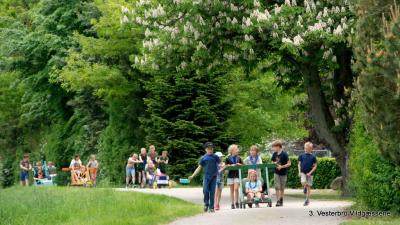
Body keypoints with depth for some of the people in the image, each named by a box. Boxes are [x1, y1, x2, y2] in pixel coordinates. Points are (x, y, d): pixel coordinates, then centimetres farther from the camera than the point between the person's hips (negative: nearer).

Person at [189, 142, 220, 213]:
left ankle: (211, 207, 7)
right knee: (205, 191, -10)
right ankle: (206, 204, 10)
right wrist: (192, 176, 1)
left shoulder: (215, 157, 5)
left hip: (214, 177, 0)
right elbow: (199, 168, 7)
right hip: (206, 176, 0)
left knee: (212, 192, 1)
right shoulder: (203, 158, 5)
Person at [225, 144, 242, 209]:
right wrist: (230, 165, -15)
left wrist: (239, 165, -7)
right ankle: (232, 204, 8)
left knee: (236, 189, -12)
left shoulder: (239, 158, 8)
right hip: (230, 175, -1)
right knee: (232, 190, 3)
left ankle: (236, 202, 0)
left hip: (237, 175, 1)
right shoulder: (228, 158, 1)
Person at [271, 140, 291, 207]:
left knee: (282, 188, 8)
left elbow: (289, 164, -14)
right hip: (276, 173, 3)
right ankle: (278, 200, -7)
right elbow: (272, 162, 14)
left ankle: (281, 200, 20)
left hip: (283, 173, -3)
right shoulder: (274, 154, 1)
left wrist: (281, 167, -24)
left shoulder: (284, 154, -15)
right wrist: (274, 163, -10)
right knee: (277, 187, -7)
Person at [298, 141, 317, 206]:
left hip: (309, 174, 0)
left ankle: (307, 200, 14)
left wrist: (310, 172, -11)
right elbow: (299, 164, 9)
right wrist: (299, 172, -3)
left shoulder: (313, 157, 0)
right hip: (303, 172, 0)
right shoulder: (301, 155, 4)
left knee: (308, 187, 3)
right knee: (303, 183, -25)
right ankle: (305, 188, 9)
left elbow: (315, 166, 1)